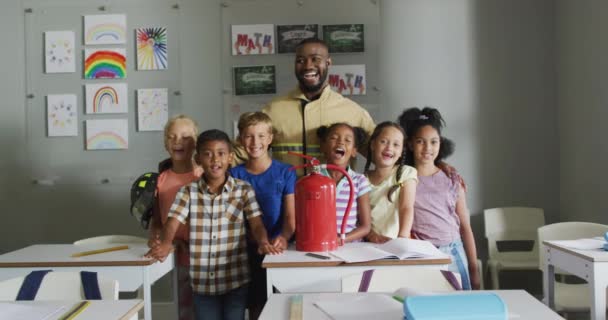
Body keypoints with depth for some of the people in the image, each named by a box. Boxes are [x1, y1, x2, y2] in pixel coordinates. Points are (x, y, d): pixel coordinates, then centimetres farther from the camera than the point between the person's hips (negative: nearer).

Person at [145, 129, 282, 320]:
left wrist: (263, 242, -28)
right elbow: (173, 221, -8)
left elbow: (256, 224, -6)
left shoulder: (244, 190, -2)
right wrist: (165, 244, -30)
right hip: (202, 281, 1)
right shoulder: (188, 191, 0)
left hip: (235, 280, -1)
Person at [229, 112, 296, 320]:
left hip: (277, 249, -1)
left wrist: (284, 238, -28)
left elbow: (291, 216, -9)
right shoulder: (234, 175, 1)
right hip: (248, 250, 2)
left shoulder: (285, 173, -5)